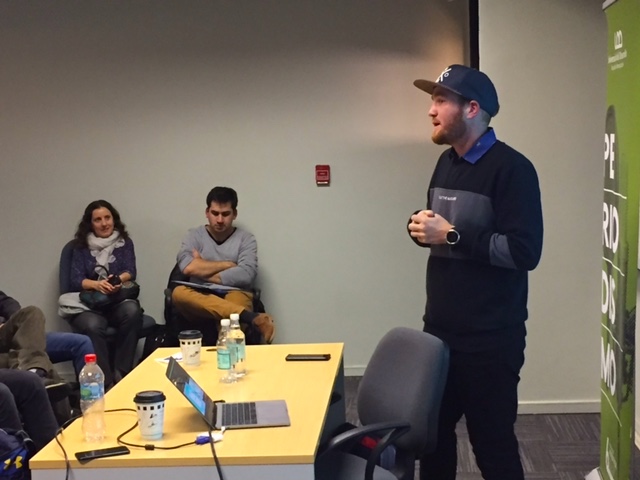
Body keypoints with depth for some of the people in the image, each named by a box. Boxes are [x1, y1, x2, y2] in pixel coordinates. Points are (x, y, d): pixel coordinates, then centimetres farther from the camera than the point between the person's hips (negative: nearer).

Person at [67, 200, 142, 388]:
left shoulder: (125, 243, 15)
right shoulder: (81, 248, 12)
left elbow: (130, 273, 3)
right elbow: (76, 281, 1)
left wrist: (118, 280, -22)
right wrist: (97, 284, -22)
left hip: (120, 300, 1)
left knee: (132, 311, -35)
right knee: (93, 326, -36)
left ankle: (121, 374, -29)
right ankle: (106, 382, -33)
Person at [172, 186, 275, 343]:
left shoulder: (246, 239, 10)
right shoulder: (195, 235, 12)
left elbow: (246, 274, -8)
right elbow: (187, 267, -8)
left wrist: (203, 270, -5)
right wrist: (228, 265, -3)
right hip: (200, 298, 3)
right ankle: (252, 318, -44)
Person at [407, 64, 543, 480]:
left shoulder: (511, 168, -15)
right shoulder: (446, 162, 12)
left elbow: (524, 251, -22)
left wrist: (451, 236, -22)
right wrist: (423, 228, -2)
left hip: (491, 338, -7)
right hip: (440, 329, 8)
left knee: (493, 443, 4)